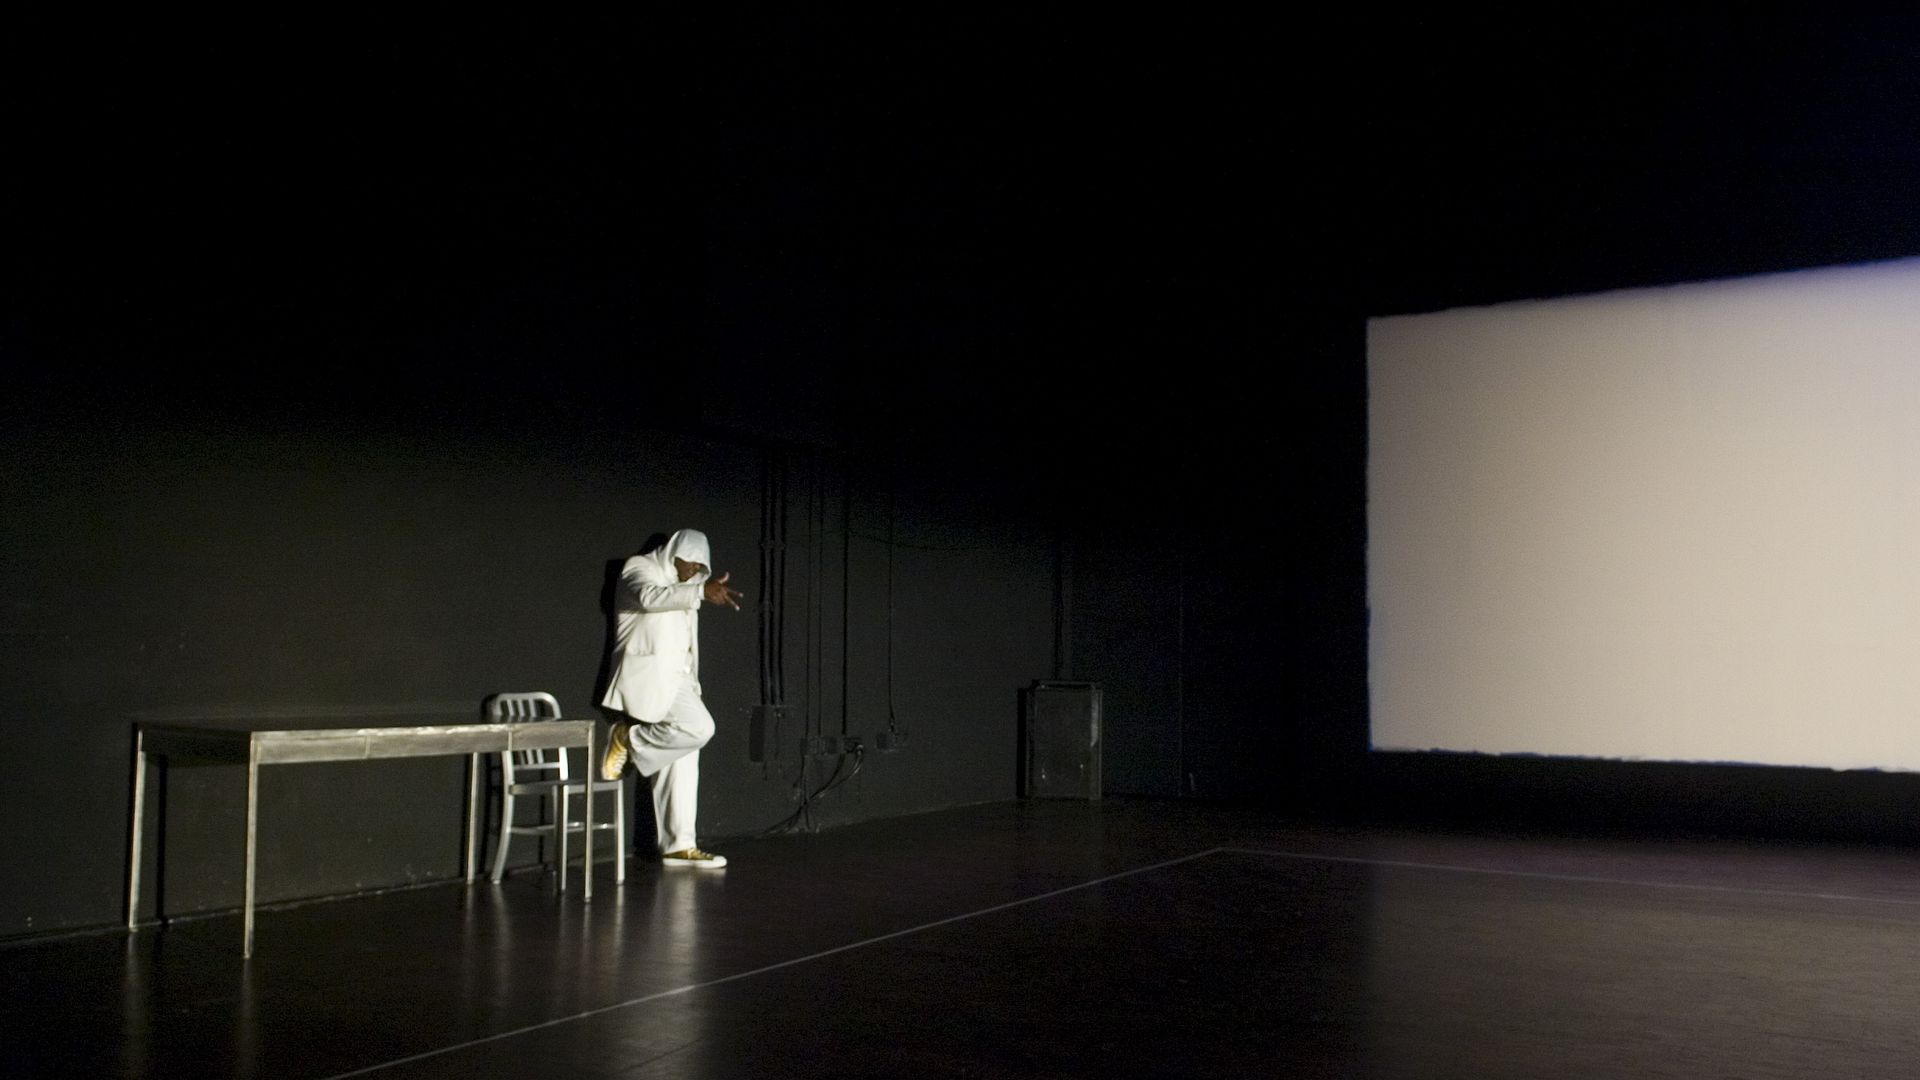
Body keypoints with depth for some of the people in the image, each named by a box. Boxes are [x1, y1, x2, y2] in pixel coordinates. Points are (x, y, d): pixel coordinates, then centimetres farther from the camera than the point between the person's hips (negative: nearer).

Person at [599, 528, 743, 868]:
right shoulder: (639, 568, 0)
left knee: (681, 766, 3)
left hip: (675, 680, 9)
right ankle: (630, 739, -7)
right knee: (698, 727, -27)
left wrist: (692, 686, 18)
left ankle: (678, 846, 5)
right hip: (647, 674, -9)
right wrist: (701, 591, -37)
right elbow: (649, 596, -24)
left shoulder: (682, 589, 25)